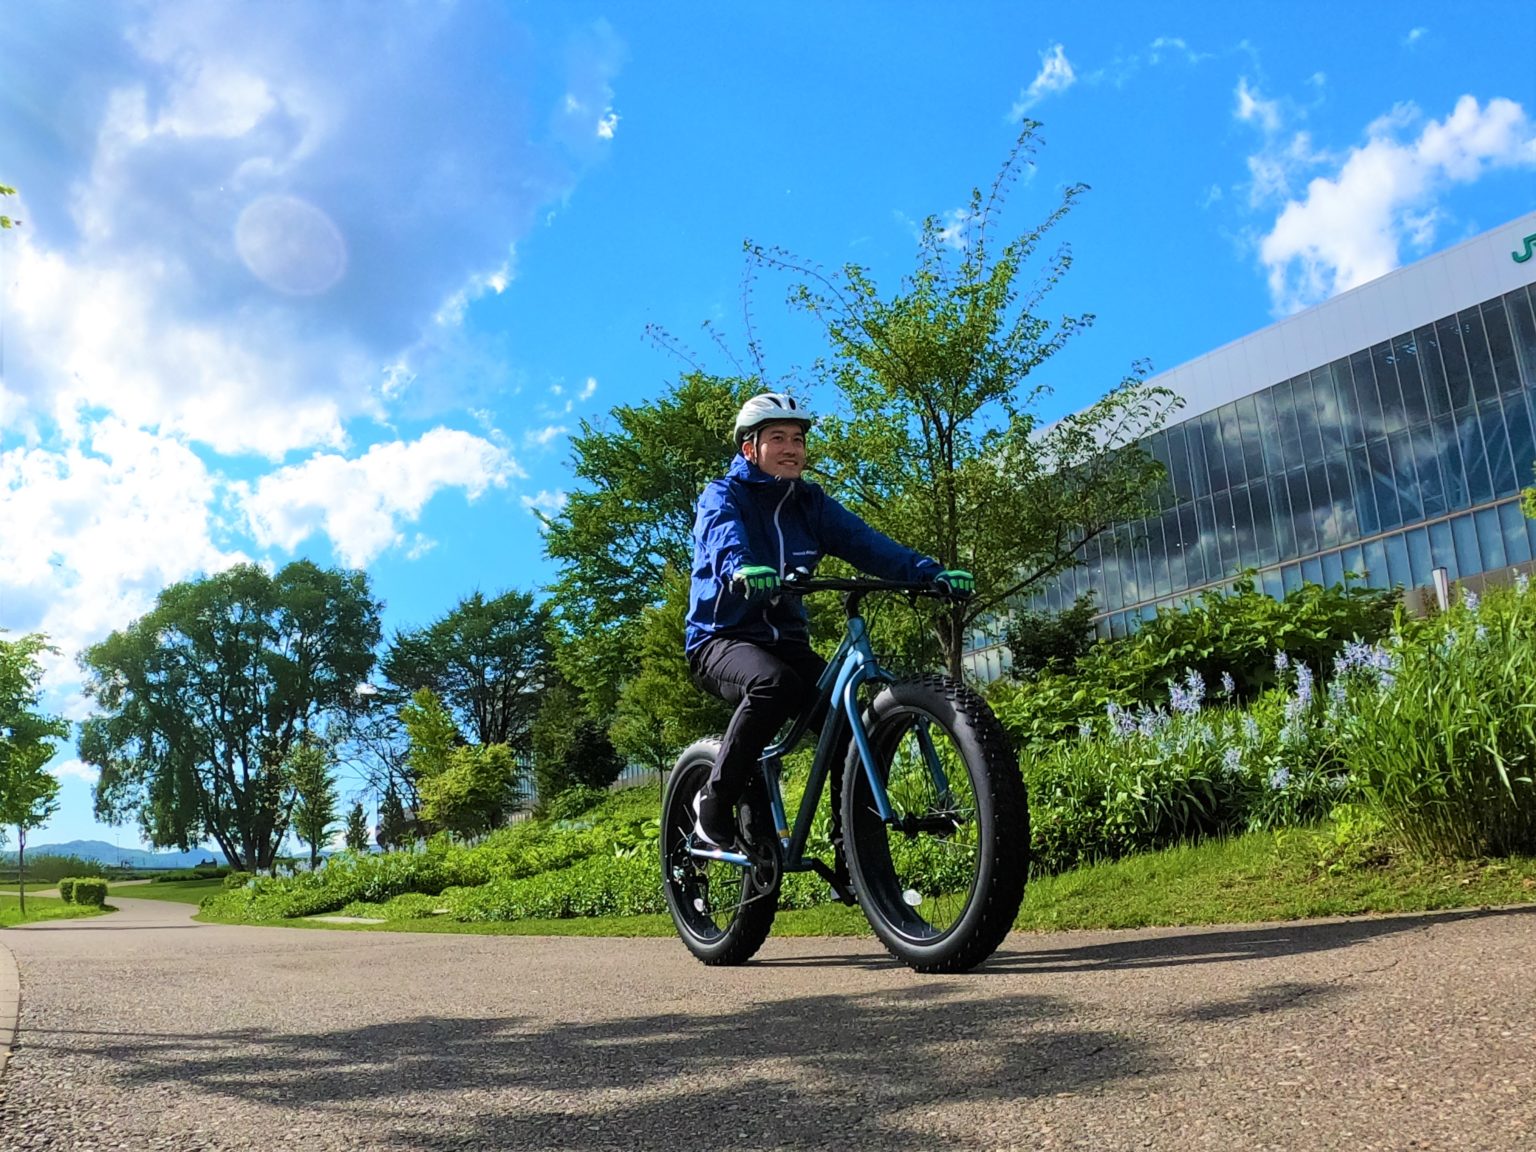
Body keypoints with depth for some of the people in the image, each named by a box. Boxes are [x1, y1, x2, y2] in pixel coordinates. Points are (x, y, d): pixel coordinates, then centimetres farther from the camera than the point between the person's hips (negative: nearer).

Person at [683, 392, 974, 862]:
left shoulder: (810, 502, 9)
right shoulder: (723, 496, -4)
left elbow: (866, 543, -7)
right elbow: (724, 540, -28)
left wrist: (932, 571, -24)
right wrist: (743, 569, -53)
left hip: (785, 640, 5)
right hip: (722, 638, -5)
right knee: (775, 684, -37)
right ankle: (714, 803, -16)